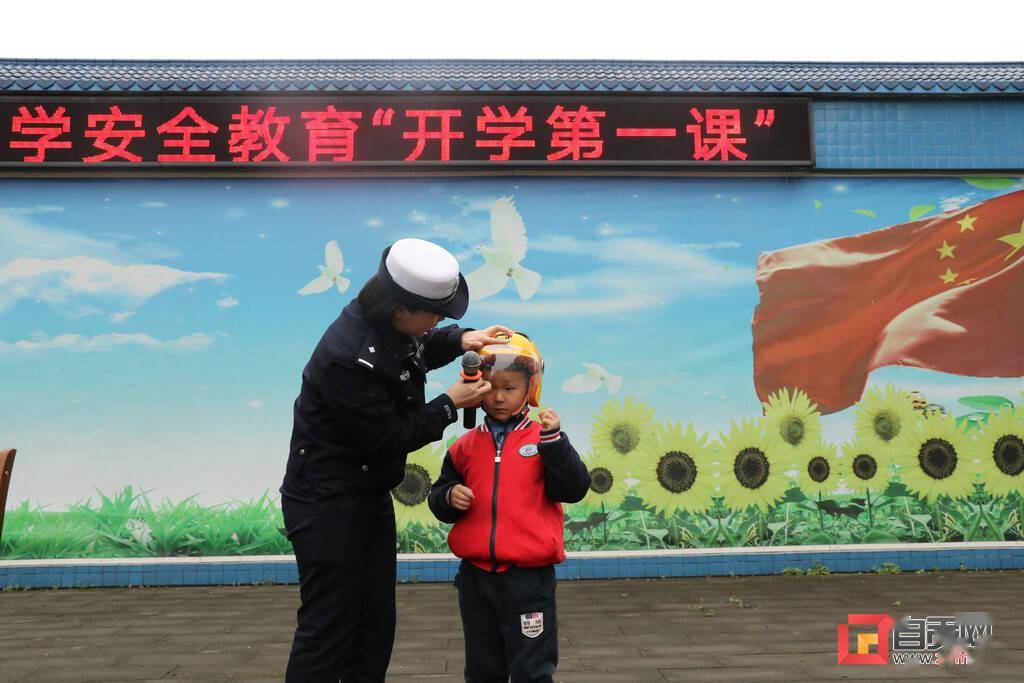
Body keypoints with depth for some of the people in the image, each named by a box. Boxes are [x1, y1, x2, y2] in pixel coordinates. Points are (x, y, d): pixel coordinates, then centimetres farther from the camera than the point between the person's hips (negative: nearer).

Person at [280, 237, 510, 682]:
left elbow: (419, 349, 19)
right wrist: (451, 404, -14)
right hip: (326, 504, -9)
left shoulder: (391, 323, -4)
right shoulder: (347, 357, -29)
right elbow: (390, 437, -21)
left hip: (372, 494, 9)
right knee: (330, 628, 0)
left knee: (376, 623, 14)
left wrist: (459, 339, 0)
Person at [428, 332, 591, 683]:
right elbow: (437, 499, 12)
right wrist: (449, 498, -11)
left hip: (529, 576, -3)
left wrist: (554, 439, -21)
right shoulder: (465, 447, 5)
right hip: (476, 575, 3)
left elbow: (574, 490, -11)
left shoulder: (544, 439, -2)